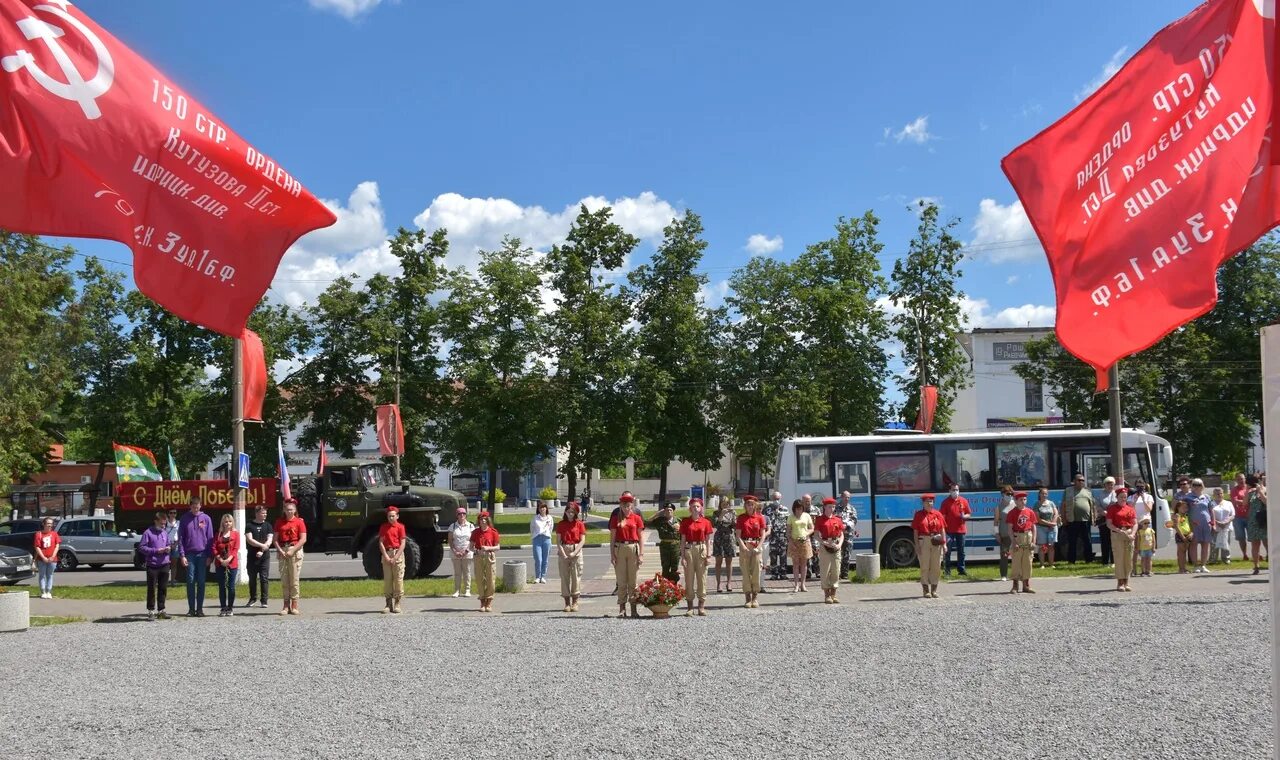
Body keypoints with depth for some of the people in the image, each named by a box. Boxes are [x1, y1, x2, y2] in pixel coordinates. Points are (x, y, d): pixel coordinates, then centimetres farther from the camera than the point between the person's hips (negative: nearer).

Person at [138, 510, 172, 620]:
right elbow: (141, 547, -9)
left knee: (163, 588, 8)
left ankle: (161, 610, 16)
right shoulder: (148, 533, -6)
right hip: (152, 565, -5)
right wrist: (156, 551, -14)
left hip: (164, 564, 5)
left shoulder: (165, 532, 11)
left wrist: (168, 548, -2)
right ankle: (151, 611, 7)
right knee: (151, 589, 0)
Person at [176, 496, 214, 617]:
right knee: (190, 581, 0)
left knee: (201, 582, 2)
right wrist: (182, 555, -5)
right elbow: (180, 538, 4)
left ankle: (200, 608, 7)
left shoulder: (206, 518, 4)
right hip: (189, 554, 0)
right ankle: (191, 608, 5)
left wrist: (209, 556, 0)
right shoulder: (184, 519, 4)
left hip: (202, 554, 0)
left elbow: (210, 538, 5)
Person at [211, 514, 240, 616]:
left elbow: (236, 549, -4)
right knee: (221, 587, 3)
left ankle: (230, 608, 7)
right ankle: (223, 608, 7)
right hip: (220, 564, 2)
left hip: (232, 564, -2)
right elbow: (214, 548, 1)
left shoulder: (236, 534, 4)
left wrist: (228, 559, -15)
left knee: (231, 586, 0)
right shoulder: (218, 535, 9)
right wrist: (221, 560, -11)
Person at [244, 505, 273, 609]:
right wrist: (262, 545, -13)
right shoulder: (249, 526, 5)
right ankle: (253, 599, 20)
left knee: (264, 578, -4)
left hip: (264, 556, 0)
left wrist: (262, 551, -12)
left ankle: (264, 601, -1)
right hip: (252, 556, 0)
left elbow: (269, 541, 0)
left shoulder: (268, 525, 9)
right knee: (252, 578, 6)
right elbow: (249, 540, -6)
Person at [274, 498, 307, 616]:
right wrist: (280, 551, -7)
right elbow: (275, 539, 7)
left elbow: (303, 539, -6)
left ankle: (294, 606, -1)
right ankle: (286, 606, 5)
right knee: (284, 579, 2)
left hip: (295, 551, -3)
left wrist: (292, 551, -12)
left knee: (294, 579, -4)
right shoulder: (279, 521, 10)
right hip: (282, 552, 3)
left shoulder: (299, 522, 0)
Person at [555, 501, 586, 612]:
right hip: (564, 550, 1)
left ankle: (575, 602, 3)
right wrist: (563, 554, -10)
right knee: (564, 576, 1)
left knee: (576, 576, -3)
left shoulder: (579, 524, 3)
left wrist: (574, 553, -12)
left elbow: (582, 540, -2)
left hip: (576, 550, -1)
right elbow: (558, 541, 2)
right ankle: (567, 603, 6)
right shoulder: (561, 524, 7)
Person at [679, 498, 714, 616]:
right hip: (689, 549, 0)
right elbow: (683, 540, 4)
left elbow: (708, 540, 6)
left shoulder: (705, 522, 4)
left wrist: (708, 555, -1)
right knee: (689, 578, 1)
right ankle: (689, 607, 7)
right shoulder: (685, 522, 4)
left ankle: (701, 606, 7)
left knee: (702, 577, 2)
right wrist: (682, 555, -3)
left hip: (701, 549, 0)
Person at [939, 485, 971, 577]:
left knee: (961, 551, 9)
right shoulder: (946, 502, 0)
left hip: (961, 529, 3)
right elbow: (942, 516, -2)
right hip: (949, 530, -3)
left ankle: (961, 570, 18)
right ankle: (947, 571, 0)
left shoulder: (964, 501, 8)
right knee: (947, 551, -5)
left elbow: (969, 514, 13)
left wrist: (964, 516, -9)